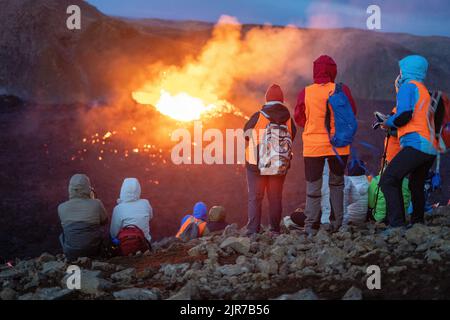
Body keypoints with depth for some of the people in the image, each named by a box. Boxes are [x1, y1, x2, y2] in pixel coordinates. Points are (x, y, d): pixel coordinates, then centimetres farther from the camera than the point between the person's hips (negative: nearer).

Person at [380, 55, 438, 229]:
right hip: (431, 149, 10)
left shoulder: (408, 86, -2)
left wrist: (387, 122, 3)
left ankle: (397, 224, -22)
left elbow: (404, 115, -15)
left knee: (388, 180, -13)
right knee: (416, 185, 24)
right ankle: (418, 223, 32)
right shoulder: (425, 91, 25)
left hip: (416, 144, -10)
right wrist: (390, 123, 22)